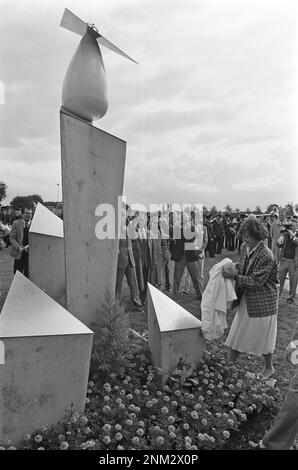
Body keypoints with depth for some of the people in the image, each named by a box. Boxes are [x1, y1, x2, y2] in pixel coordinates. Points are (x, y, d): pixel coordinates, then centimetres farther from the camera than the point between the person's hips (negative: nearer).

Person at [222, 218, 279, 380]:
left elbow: (256, 282, -23)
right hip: (247, 298, 7)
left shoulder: (266, 257, -25)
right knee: (238, 331, 13)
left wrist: (234, 276, -26)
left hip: (263, 301, -7)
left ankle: (269, 368, 34)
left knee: (263, 335, 10)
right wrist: (234, 269, -5)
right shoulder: (244, 247, -2)